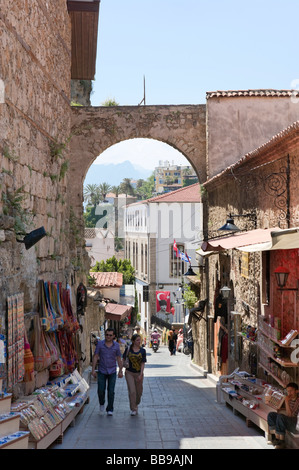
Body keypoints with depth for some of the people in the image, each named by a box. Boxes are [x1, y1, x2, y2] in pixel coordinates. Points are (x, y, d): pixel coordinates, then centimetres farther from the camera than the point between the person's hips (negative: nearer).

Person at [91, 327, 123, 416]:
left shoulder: (116, 345, 0)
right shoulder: (100, 344, -3)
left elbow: (119, 359, 6)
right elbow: (95, 357, -2)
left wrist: (120, 371, 4)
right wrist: (93, 369, -7)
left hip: (112, 372, 0)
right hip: (102, 371, 0)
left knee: (111, 391, -2)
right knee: (101, 390, -2)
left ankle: (110, 409, 9)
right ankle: (102, 403, 29)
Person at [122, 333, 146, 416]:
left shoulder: (142, 350, -3)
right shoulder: (128, 349, -4)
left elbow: (143, 363, -5)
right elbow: (123, 359, 7)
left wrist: (141, 375, -12)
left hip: (138, 373, 1)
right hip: (129, 373, -1)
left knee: (139, 391, 11)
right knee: (132, 391, -9)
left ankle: (136, 404, 37)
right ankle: (133, 409, -1)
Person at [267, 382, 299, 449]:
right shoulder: (290, 399, 6)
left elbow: (290, 415, -22)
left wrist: (286, 402, -23)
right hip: (289, 422, 9)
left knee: (280, 416, -32)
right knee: (271, 414, 1)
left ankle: (282, 442, -20)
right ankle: (277, 438, -4)